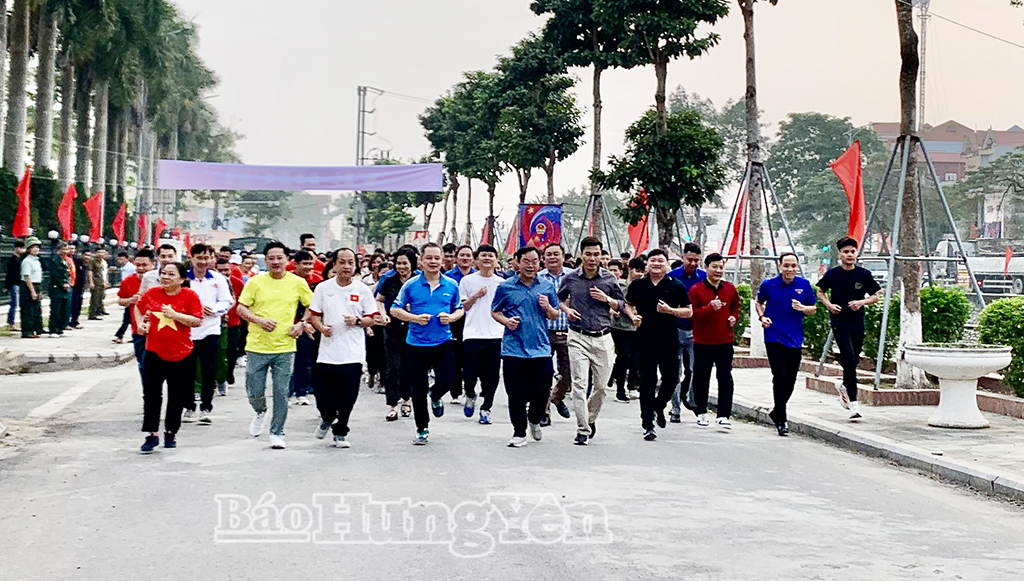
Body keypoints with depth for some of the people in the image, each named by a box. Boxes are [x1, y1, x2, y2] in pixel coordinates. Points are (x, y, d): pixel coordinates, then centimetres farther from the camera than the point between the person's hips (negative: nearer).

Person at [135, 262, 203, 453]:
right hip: (154, 353, 1)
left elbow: (197, 321, -11)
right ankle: (152, 435, 6)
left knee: (177, 398, 8)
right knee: (151, 395, -2)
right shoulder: (151, 293, 2)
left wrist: (175, 315, -21)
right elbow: (138, 307, 22)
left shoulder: (190, 296, -5)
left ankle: (170, 433, 24)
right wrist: (140, 323, 6)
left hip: (181, 355, -1)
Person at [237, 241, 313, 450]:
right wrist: (258, 320, -14)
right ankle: (260, 412, 35)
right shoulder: (255, 282, 0)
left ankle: (277, 433, 14)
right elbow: (241, 308, 2)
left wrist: (301, 325, -3)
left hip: (284, 348, 0)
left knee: (281, 392, 0)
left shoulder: (298, 283, 2)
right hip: (257, 346, 0)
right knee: (254, 391, 2)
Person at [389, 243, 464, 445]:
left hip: (443, 342, 1)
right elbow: (395, 309, 2)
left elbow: (459, 309, 14)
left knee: (446, 381, -7)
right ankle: (422, 430, 19)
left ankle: (435, 398, 31)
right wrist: (415, 318, -13)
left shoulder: (451, 285, 4)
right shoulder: (411, 285, -2)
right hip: (416, 343, -1)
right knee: (418, 389, 3)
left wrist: (451, 317, -8)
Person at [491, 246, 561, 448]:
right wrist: (506, 321, -8)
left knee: (542, 391, 3)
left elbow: (556, 316, 15)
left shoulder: (548, 287, 8)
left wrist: (548, 308, -7)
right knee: (516, 394, 1)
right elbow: (495, 311, 12)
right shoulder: (506, 287, 3)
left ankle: (534, 420, 33)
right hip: (513, 349, -1)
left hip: (541, 349, 1)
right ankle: (519, 432, 15)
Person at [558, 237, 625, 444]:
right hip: (578, 337, -1)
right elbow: (559, 298, 20)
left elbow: (622, 304, 11)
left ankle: (591, 418, 32)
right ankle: (583, 429, -5)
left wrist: (606, 299, -8)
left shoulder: (609, 279, 4)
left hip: (603, 338, 1)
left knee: (601, 384, 8)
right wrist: (566, 309, -1)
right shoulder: (570, 279, 3)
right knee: (580, 384, -9)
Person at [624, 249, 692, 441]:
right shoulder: (637, 285, 5)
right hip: (645, 340, -1)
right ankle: (648, 425, 2)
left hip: (669, 341, 1)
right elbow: (628, 305, 19)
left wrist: (670, 310, -13)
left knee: (671, 379, 8)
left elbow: (689, 311, 4)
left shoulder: (676, 286, 2)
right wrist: (632, 316, -3)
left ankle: (658, 407, 38)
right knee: (647, 383, -2)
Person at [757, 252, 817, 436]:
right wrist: (761, 316, -3)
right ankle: (781, 420, -4)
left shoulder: (804, 285, 2)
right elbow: (759, 302, 16)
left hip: (795, 340, 3)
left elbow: (813, 309, 9)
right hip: (774, 338, -3)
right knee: (780, 378, -11)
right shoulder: (768, 285, -2)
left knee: (790, 380, 10)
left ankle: (777, 412, 32)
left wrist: (803, 308, -13)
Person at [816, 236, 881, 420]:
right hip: (839, 322, -3)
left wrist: (862, 302, -12)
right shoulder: (833, 274, -3)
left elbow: (876, 296, 7)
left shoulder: (864, 274, -2)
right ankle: (853, 402, -13)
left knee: (854, 360, 13)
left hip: (857, 322, 3)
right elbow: (820, 291, 13)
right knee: (849, 359, -14)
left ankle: (845, 387, 42)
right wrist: (829, 305, -5)